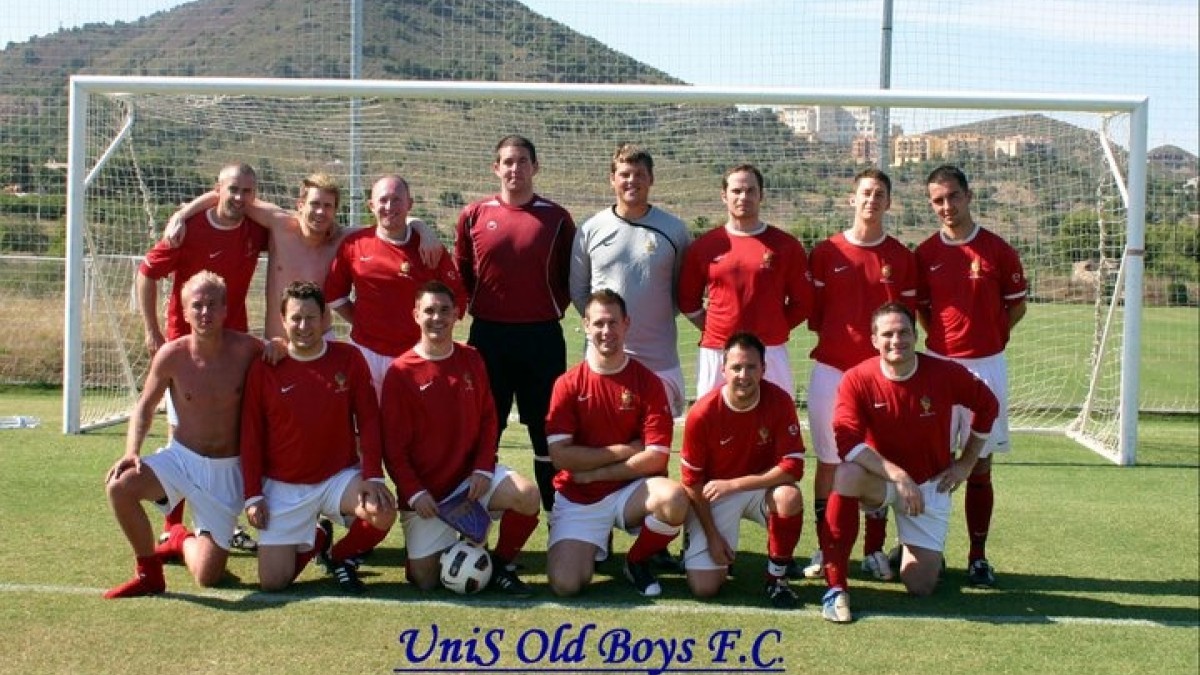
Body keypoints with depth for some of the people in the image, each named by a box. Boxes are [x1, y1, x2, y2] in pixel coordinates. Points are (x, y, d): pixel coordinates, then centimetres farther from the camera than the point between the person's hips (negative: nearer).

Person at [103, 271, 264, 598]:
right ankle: (148, 571, -6)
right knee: (120, 485, -31)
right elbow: (146, 405, 2)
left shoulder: (247, 350, -16)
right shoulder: (172, 355, -12)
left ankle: (183, 540, 38)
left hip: (227, 471, -1)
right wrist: (132, 451, -11)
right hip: (181, 458, 1)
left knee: (207, 577, 0)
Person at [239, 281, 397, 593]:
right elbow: (251, 435, 0)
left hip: (340, 477, 0)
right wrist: (253, 495, -3)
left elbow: (368, 420, -3)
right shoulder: (264, 369, -5)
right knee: (273, 582, -9)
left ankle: (342, 556, 5)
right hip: (283, 487, 0)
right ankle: (316, 539, 26)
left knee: (384, 513, -30)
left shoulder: (349, 359, -4)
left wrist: (373, 476, -14)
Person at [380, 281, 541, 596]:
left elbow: (488, 419, 6)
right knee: (425, 581, -6)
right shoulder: (400, 372, -10)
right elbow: (393, 446, -9)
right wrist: (414, 493, -17)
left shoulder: (471, 360, 2)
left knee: (527, 495, -26)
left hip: (470, 474, 3)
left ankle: (499, 566, -2)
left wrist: (483, 469, -9)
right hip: (425, 490, -2)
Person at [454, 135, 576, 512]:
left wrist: (554, 308, -2)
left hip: (542, 336, -1)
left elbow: (571, 277, 8)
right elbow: (459, 274, 11)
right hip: (488, 335, 1)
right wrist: (475, 308, 2)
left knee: (547, 429, 4)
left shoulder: (556, 218, 3)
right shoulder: (474, 215, 5)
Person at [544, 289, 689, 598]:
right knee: (565, 584, -20)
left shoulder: (648, 382, -5)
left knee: (674, 498, -33)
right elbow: (560, 456, -11)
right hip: (578, 499, 0)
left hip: (630, 491, 0)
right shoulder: (568, 384, -4)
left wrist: (594, 472, -11)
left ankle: (638, 561, -1)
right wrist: (624, 450, -11)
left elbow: (656, 457, -11)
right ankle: (593, 543, 18)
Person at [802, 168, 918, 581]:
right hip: (831, 368, 0)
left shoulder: (902, 257, 5)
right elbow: (813, 313, 6)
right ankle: (824, 550, 12)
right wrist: (837, 337, -2)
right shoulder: (825, 253, 3)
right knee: (828, 461, 4)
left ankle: (874, 550, 12)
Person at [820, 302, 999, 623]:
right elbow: (848, 442, -26)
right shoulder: (857, 380, -17)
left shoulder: (945, 374, -14)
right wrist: (898, 475, -34)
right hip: (882, 478, -1)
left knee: (920, 586, -7)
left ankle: (927, 552, 34)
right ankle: (835, 588, -29)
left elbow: (987, 405, 4)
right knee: (846, 476, -38)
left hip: (930, 485, 1)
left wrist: (966, 463, 4)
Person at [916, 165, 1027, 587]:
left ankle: (978, 557, 11)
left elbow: (1017, 304, 7)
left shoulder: (998, 250, -2)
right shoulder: (924, 254, 4)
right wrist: (941, 338, 3)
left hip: (986, 366, -1)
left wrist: (988, 337, -1)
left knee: (980, 465, 4)